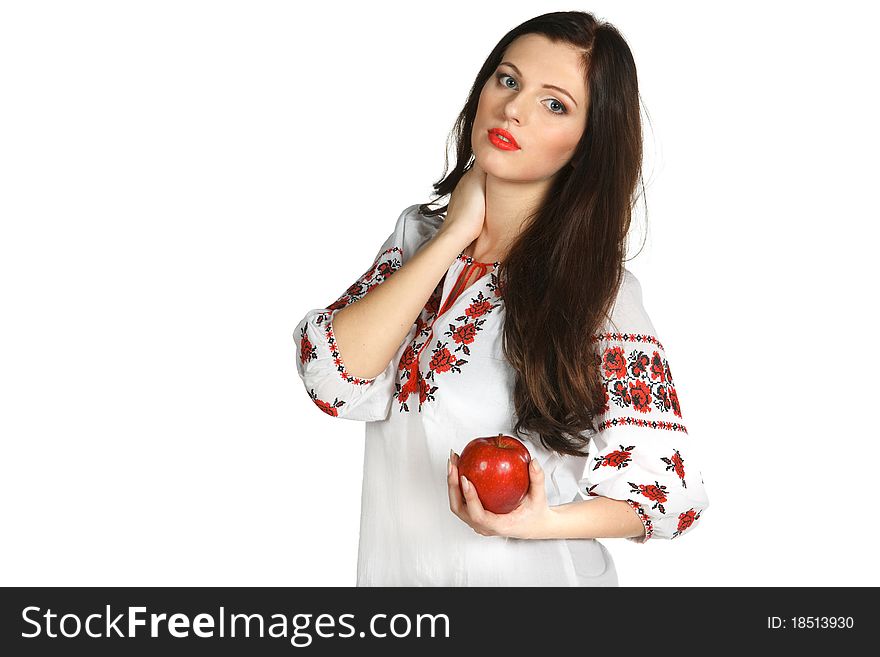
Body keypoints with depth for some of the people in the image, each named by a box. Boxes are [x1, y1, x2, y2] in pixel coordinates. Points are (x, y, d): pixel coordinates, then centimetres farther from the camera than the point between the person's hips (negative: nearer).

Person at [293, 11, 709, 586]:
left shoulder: (596, 288, -16)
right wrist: (455, 236, -17)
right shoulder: (418, 232, -3)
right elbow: (334, 380, -17)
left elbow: (672, 491, -14)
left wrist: (537, 521, -31)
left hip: (525, 574, -4)